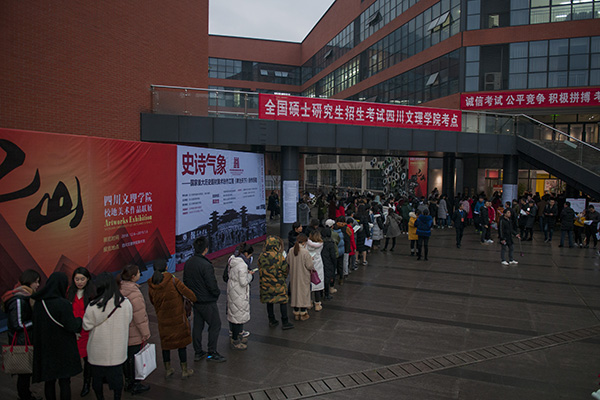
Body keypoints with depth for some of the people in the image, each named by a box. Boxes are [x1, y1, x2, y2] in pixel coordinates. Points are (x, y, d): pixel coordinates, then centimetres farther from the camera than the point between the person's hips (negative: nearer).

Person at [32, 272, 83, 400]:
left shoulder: (38, 303, -3)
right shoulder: (63, 304, -22)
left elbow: (36, 323, 9)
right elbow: (73, 327, -21)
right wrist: (79, 320, -1)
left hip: (44, 348, 5)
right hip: (63, 349, -5)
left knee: (49, 381, 17)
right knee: (64, 382, 7)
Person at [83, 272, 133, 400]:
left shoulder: (93, 306, -21)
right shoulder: (125, 303, -13)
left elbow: (87, 326, -9)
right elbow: (129, 320, 2)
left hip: (98, 350, -2)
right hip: (118, 349, 2)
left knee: (97, 376, 19)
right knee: (117, 375, 17)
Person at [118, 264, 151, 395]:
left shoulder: (119, 289, 3)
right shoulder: (133, 293, -25)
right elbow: (139, 315, -22)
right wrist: (145, 332, -13)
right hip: (134, 334, -8)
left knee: (126, 357, 19)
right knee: (135, 358, 5)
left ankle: (128, 382, 34)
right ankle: (136, 385, 17)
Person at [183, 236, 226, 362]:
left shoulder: (188, 263, 0)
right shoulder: (206, 265, -26)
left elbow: (185, 281, 11)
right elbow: (212, 285, -23)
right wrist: (217, 293, -4)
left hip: (195, 300, 8)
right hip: (207, 302, -8)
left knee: (197, 325, 17)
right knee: (215, 325, 6)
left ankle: (198, 352, 27)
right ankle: (212, 353, 12)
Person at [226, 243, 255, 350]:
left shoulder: (232, 259, 3)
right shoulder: (242, 265, -27)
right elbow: (243, 282, -26)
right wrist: (250, 275, -8)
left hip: (232, 288, 10)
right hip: (239, 293, -10)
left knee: (234, 313, 21)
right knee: (239, 315, 3)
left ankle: (235, 336, 36)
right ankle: (235, 341, 15)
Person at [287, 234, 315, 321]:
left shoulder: (291, 251, -5)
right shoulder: (305, 252, -21)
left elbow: (288, 262, 6)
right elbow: (309, 265, -17)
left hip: (293, 276, 5)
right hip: (303, 277, -5)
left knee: (295, 292, 15)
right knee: (304, 292, 9)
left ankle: (296, 313, 24)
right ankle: (303, 314, 17)